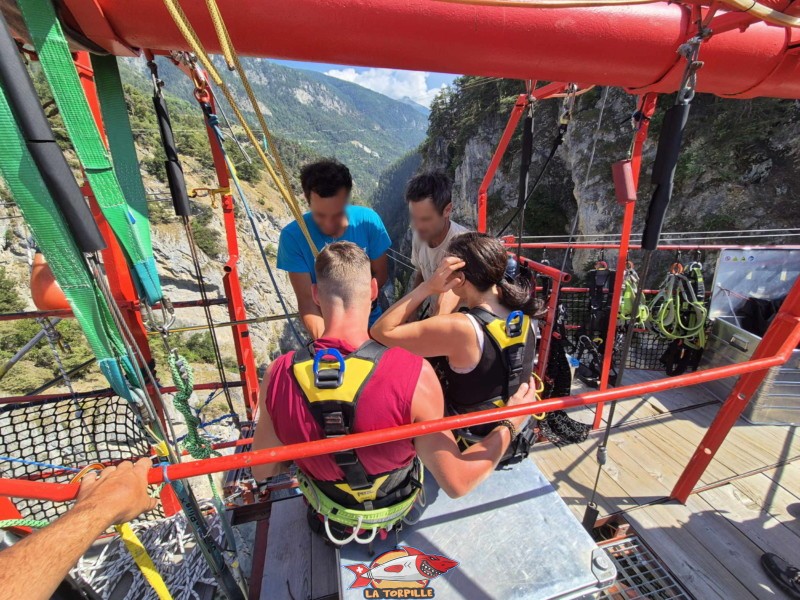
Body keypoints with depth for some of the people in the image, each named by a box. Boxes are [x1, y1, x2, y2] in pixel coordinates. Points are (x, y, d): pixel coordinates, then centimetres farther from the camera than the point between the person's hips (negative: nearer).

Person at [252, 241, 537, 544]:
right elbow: (456, 483, -24)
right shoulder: (414, 374, -37)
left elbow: (261, 471, -11)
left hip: (327, 515, 2)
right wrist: (509, 425, -12)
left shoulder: (279, 374, -29)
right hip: (395, 511, -1)